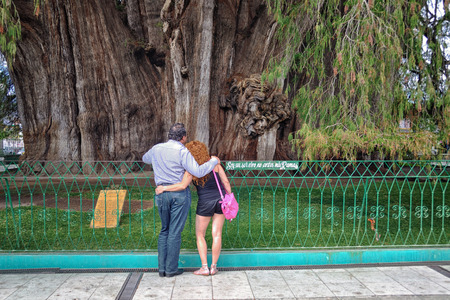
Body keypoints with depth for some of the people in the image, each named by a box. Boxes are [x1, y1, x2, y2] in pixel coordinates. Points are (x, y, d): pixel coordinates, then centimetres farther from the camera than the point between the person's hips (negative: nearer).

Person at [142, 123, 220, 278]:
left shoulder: (156, 149, 7)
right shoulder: (182, 152, -11)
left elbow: (145, 159, 29)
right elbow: (198, 172, -18)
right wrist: (213, 161, -4)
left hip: (162, 193, 5)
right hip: (180, 194, -5)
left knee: (164, 230, 17)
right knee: (175, 232, 4)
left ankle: (162, 268, 19)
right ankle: (171, 269, 11)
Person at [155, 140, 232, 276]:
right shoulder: (214, 163, 2)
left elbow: (182, 186, -23)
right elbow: (226, 182, 1)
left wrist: (164, 188, -14)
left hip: (206, 202, -4)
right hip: (221, 200, 4)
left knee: (200, 235, 13)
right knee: (217, 234, 10)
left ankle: (204, 267, 9)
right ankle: (214, 266, 16)